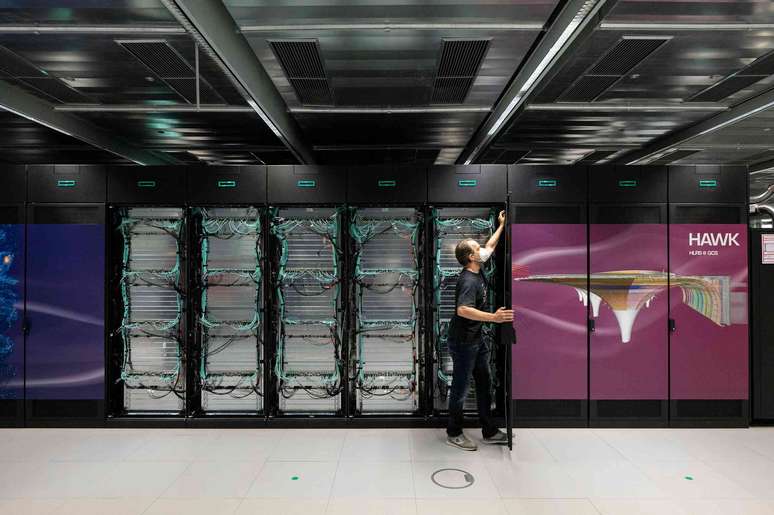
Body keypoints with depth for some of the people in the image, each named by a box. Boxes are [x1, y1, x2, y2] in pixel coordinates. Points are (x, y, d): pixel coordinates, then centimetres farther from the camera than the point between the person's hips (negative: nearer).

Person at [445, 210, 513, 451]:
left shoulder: (477, 271, 5)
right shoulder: (468, 281, -23)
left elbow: (490, 246, 23)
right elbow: (462, 310, -38)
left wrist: (502, 225, 26)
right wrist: (493, 317, -42)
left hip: (476, 339, 10)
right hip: (463, 341, -10)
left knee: (485, 383, 15)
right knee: (461, 386, 3)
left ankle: (490, 431, 28)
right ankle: (454, 433, 20)